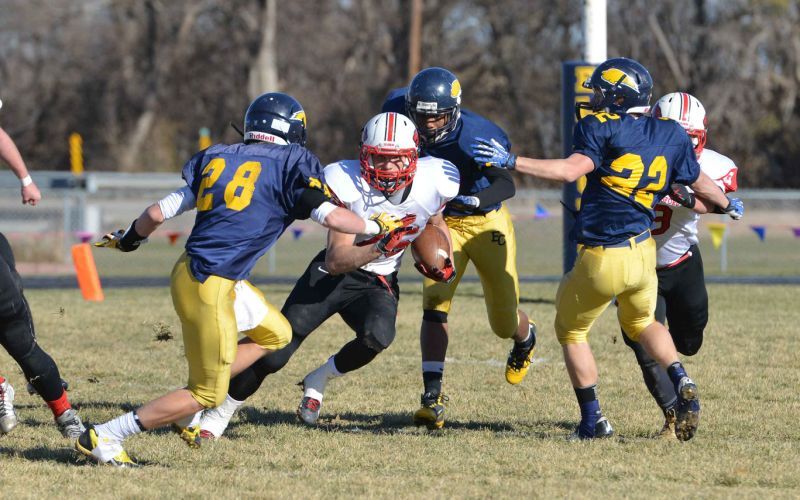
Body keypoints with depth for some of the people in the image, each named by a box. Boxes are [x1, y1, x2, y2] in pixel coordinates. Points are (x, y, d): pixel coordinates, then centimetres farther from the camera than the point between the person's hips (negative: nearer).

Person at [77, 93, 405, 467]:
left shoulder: (217, 158, 13)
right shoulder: (292, 163, -4)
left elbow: (159, 213, 13)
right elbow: (331, 217, -9)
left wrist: (129, 239, 31)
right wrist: (376, 226, 9)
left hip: (188, 269, 8)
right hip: (210, 288, -8)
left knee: (276, 335, 24)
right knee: (208, 395, 4)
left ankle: (185, 405, 18)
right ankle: (103, 436, 2)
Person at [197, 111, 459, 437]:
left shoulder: (433, 184, -15)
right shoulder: (349, 184, -26)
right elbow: (336, 261, -29)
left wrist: (444, 260, -3)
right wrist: (379, 248, -44)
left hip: (377, 284, 2)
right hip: (332, 274, -2)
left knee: (378, 336, -32)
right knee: (274, 353, -5)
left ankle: (319, 381, -2)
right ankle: (219, 414, 20)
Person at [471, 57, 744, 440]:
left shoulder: (603, 129, -13)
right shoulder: (671, 136, 6)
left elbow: (572, 169, -27)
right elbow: (699, 184, 18)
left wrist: (509, 161, -28)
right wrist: (729, 205, 38)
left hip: (601, 260, -6)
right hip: (643, 251, 6)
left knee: (571, 331, 17)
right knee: (641, 322, 31)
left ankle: (592, 419, 12)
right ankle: (681, 383, 7)